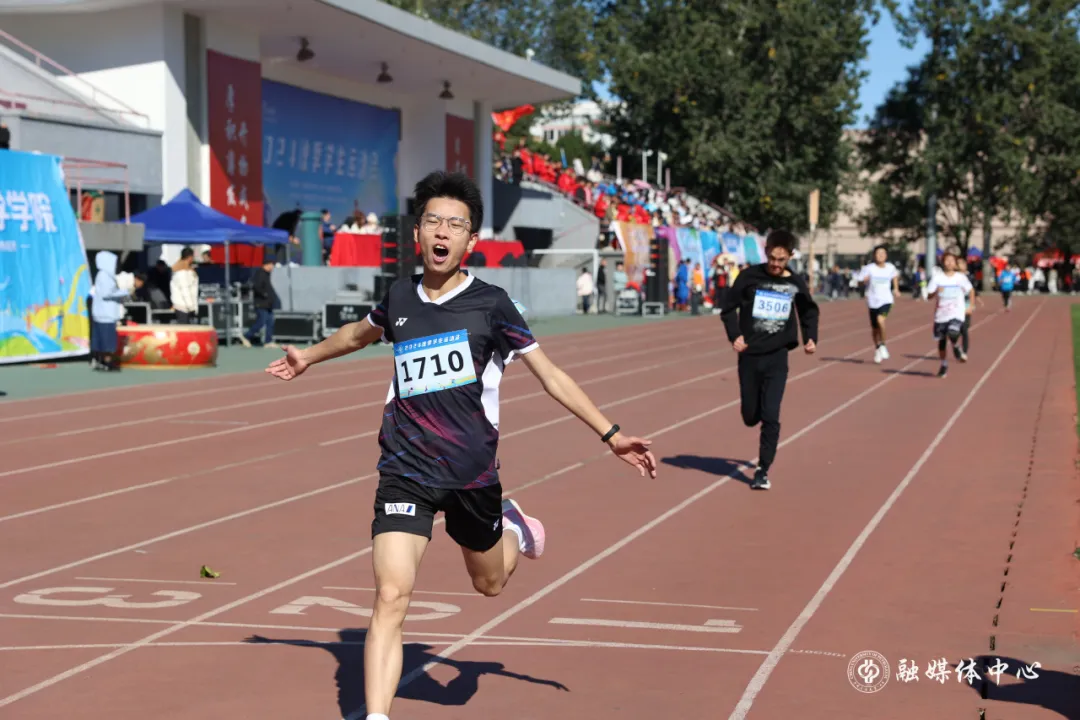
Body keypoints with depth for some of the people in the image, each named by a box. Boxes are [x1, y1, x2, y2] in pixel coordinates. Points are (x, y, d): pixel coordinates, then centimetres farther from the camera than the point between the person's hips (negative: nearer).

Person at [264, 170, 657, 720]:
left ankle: (513, 529, 53)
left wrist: (610, 435, -7)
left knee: (489, 584, 20)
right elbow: (360, 333, 29)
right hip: (404, 472, 1)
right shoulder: (400, 298, 4)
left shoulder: (490, 303, -5)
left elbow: (550, 375, -2)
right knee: (391, 598, -14)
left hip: (472, 474, -1)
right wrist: (309, 356, 41)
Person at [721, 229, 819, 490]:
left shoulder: (796, 284, -1)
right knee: (750, 415, 8)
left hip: (777, 357, 0)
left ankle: (763, 471, -1)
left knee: (770, 416, -9)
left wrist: (810, 338, 2)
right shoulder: (750, 276, -6)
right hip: (749, 355, 1)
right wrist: (734, 335, -13)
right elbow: (728, 307, 0)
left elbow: (809, 312, 16)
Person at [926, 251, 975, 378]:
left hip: (957, 314, -2)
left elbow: (971, 291, 16)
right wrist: (936, 292, -23)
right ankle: (944, 365, 28)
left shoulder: (961, 277, 0)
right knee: (941, 340, 8)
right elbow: (929, 297, -4)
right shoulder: (937, 277, -2)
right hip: (941, 314, 2)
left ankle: (956, 348, 7)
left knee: (953, 334, -27)